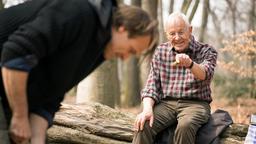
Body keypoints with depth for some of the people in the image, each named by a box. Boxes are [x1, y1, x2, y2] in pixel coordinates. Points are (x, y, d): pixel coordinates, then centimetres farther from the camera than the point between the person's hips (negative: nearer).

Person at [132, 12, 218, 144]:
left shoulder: (206, 51, 0)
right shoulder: (160, 51, 11)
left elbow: (205, 75, -21)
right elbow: (152, 84, 7)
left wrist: (190, 64, -45)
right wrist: (147, 109, -13)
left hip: (195, 103, -2)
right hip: (166, 103, 3)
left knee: (185, 126, -36)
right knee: (143, 125, -27)